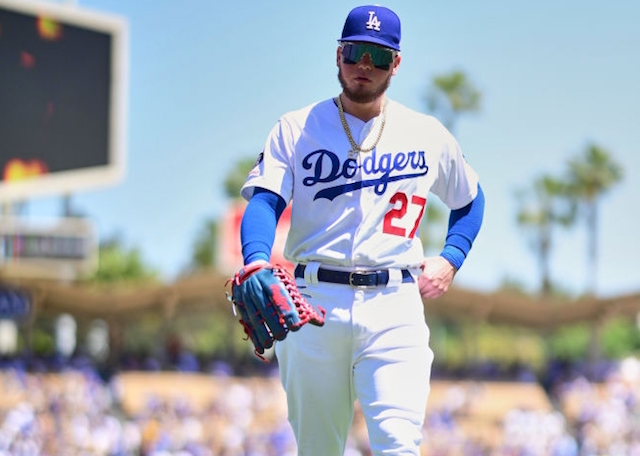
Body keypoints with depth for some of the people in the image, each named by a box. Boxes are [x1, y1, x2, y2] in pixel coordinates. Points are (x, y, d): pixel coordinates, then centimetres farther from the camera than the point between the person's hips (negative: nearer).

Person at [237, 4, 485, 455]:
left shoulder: (428, 135, 12)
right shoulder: (296, 129, 7)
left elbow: (471, 200, 28)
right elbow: (265, 202, -7)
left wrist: (450, 260, 10)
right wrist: (257, 261, -27)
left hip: (394, 305, 0)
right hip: (313, 303, 0)